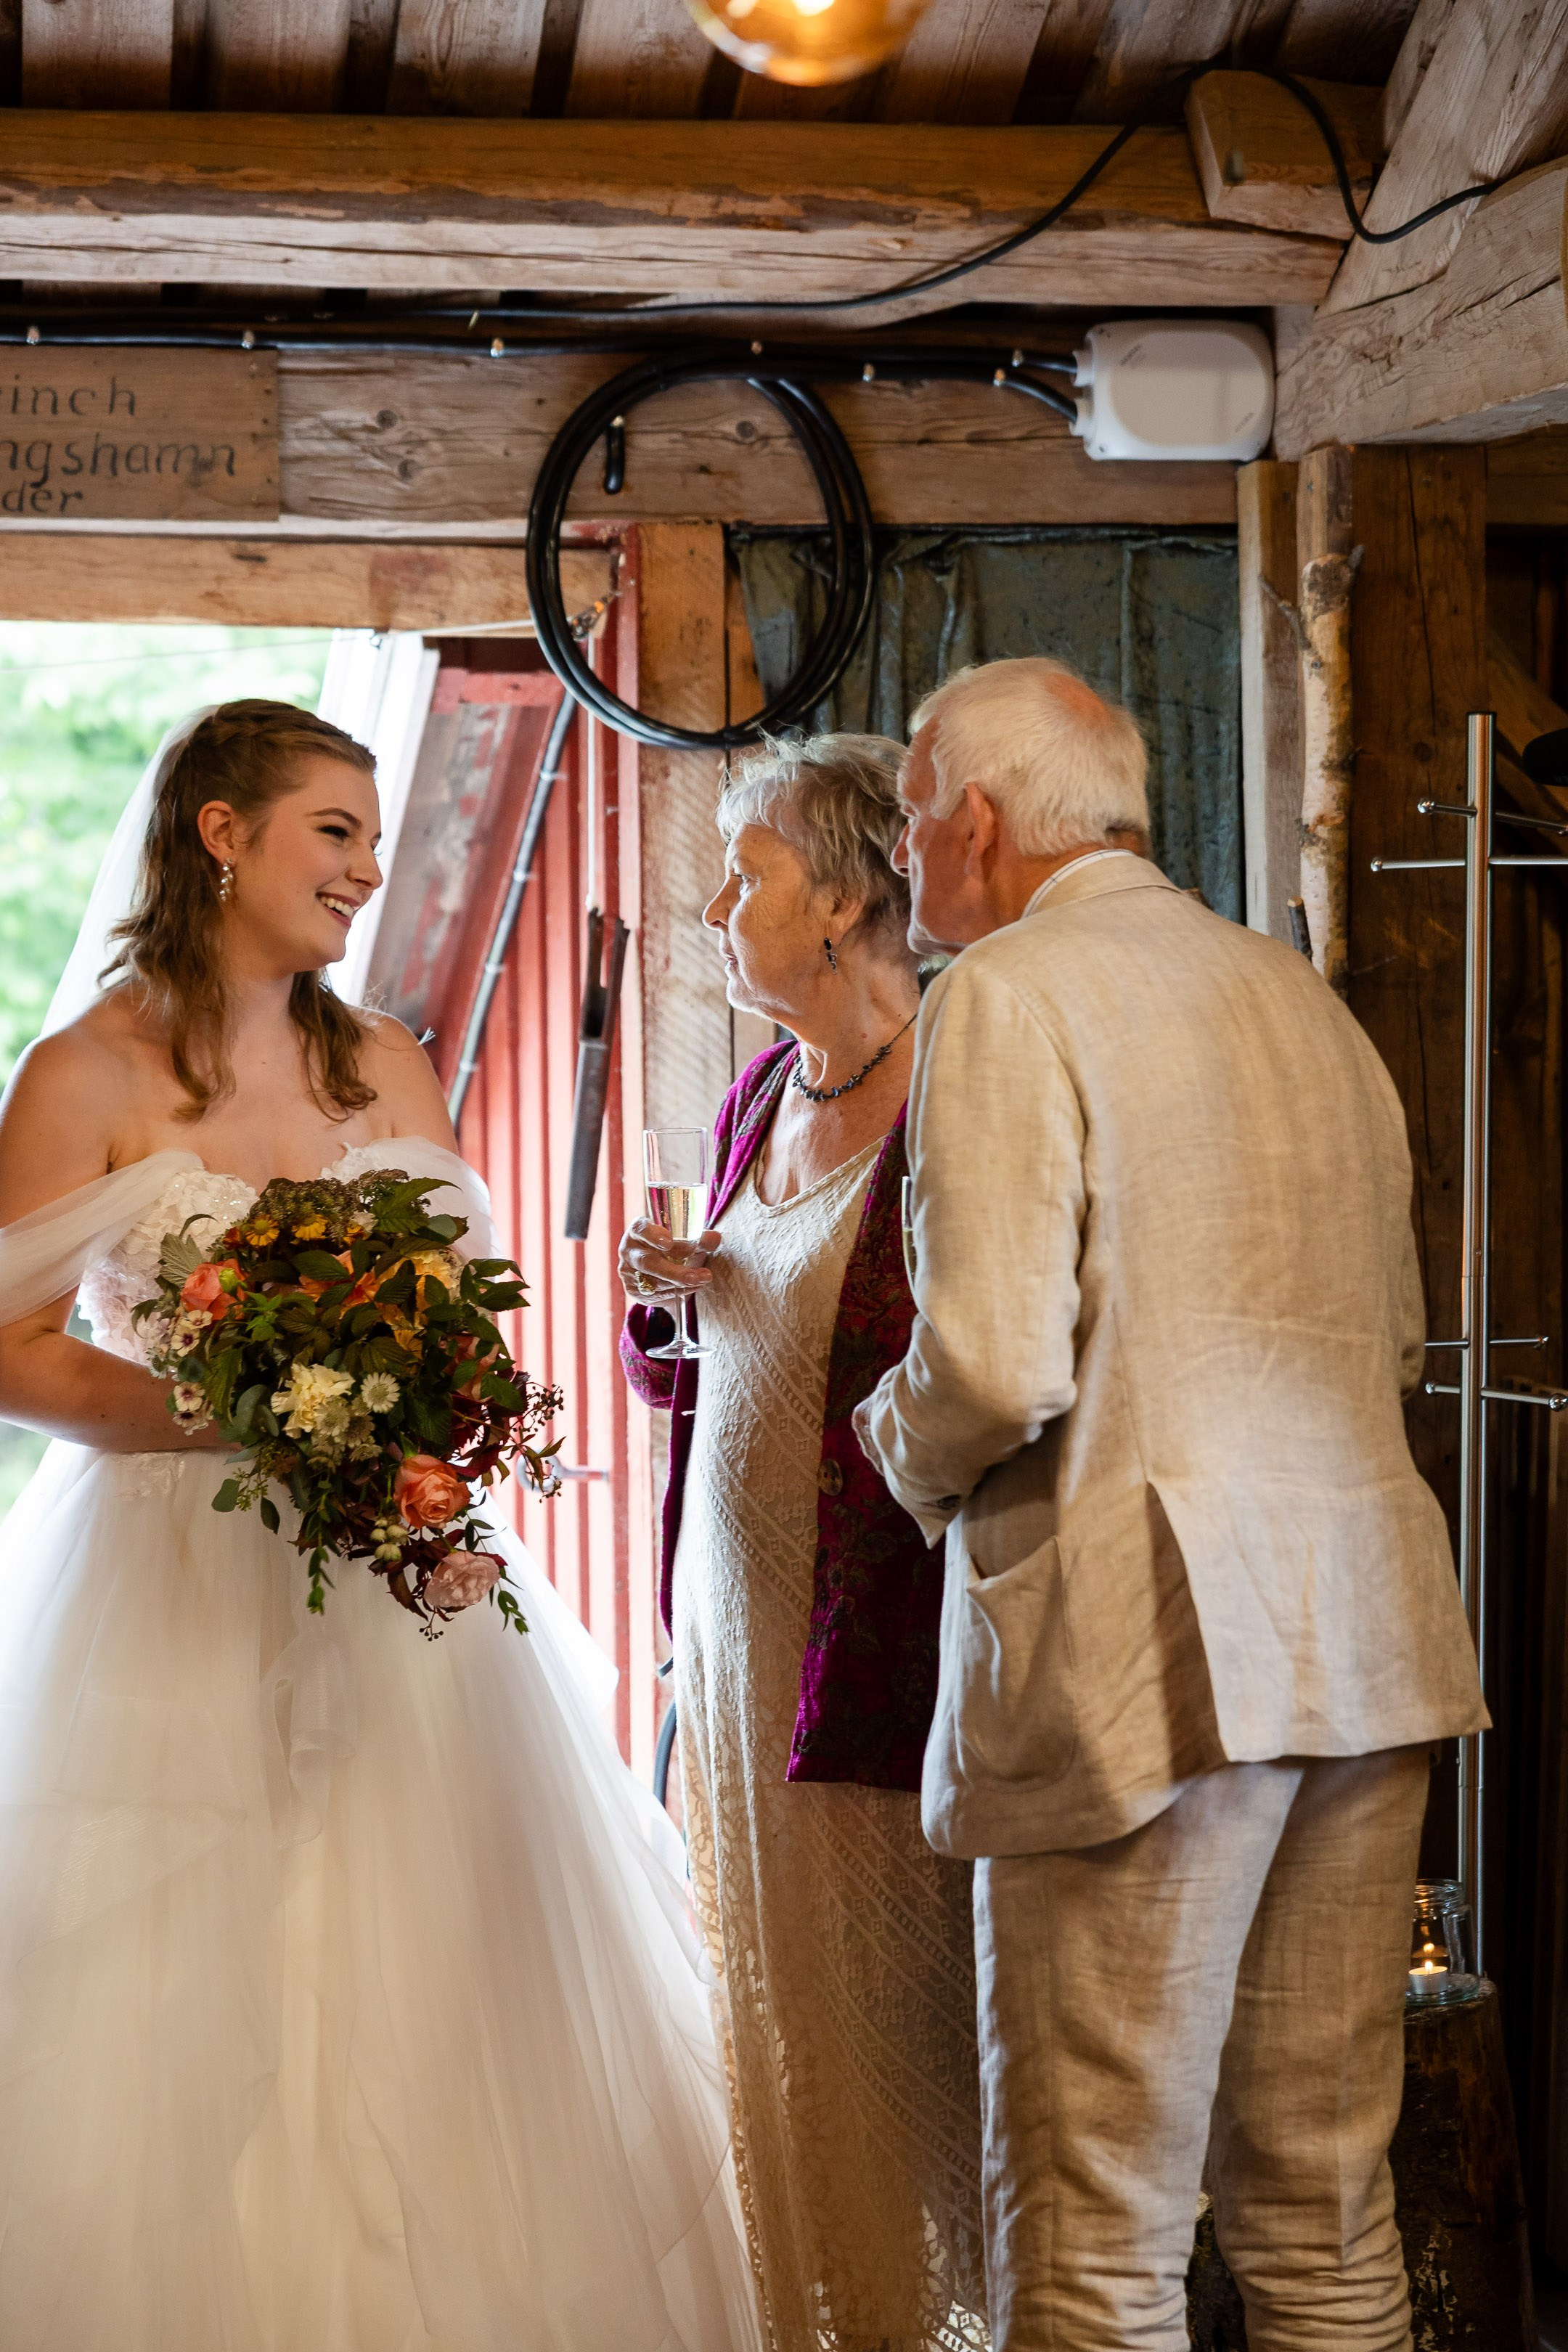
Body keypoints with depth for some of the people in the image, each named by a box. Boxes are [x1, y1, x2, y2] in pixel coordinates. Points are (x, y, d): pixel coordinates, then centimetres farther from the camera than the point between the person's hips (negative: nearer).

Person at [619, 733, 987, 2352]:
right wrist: (672, 1304, 2)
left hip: (882, 1630, -8)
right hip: (735, 1617, 8)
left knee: (893, 2008, 1)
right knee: (764, 2005, 13)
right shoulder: (758, 1101, 13)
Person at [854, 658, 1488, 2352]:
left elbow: (996, 1365, -17)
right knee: (1324, 2198, 13)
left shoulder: (1005, 996, -6)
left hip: (1150, 1640, -8)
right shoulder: (1301, 994, 17)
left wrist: (907, 1449, 4)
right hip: (1365, 1635, 8)